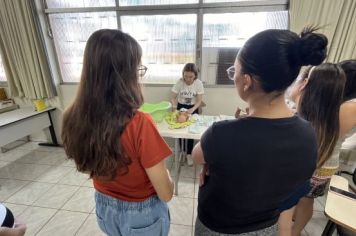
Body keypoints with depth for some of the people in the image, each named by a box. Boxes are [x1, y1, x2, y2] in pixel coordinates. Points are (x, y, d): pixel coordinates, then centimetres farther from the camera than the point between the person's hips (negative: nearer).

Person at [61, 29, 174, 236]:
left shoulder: (74, 118, -16)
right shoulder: (140, 124, -36)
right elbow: (166, 194, -23)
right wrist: (162, 169, -6)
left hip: (104, 209, 5)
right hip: (142, 214, -4)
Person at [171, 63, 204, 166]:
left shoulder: (198, 83, -15)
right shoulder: (179, 82, -14)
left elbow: (199, 101, -14)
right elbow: (174, 98, -9)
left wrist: (192, 109, -31)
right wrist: (174, 109, -26)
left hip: (193, 108, 0)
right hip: (181, 107, 1)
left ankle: (189, 154, 9)